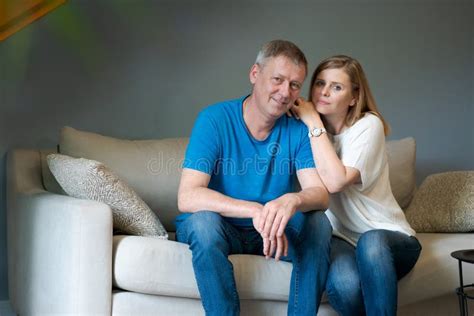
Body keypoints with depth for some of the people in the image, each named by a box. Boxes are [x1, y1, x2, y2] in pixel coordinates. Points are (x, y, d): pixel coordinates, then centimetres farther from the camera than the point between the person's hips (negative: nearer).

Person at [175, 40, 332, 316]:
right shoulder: (215, 119, -16)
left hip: (271, 233, 3)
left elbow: (320, 194, -15)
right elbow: (187, 197, -26)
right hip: (214, 230, -3)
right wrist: (255, 210, -39)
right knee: (204, 220, -34)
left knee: (319, 223, -22)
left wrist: (293, 200, -41)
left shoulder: (298, 130, -6)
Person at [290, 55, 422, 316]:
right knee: (343, 284, -33)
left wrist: (314, 123, -18)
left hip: (389, 238, -2)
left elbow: (334, 181, -24)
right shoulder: (305, 129, 3)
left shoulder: (368, 125, -9)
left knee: (370, 242, -38)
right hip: (339, 238, 2)